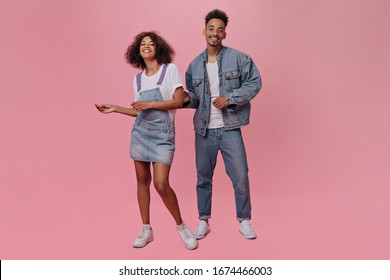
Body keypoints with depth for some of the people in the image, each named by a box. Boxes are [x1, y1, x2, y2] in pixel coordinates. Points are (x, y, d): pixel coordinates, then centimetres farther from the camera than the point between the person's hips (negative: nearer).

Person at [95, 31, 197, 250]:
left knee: (161, 184, -13)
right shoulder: (138, 79, 11)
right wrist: (115, 109, 10)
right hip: (140, 132, 5)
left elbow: (178, 102, -10)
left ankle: (181, 227, 9)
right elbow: (140, 111, 14)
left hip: (163, 134, -5)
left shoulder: (170, 69, -2)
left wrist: (150, 104, -14)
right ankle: (147, 230, 21)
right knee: (143, 181, 8)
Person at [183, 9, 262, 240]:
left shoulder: (238, 58, -3)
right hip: (204, 131, 3)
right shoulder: (194, 65, 7)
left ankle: (244, 221, 20)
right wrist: (187, 98, -9)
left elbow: (254, 83, -4)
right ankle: (204, 221, 27)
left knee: (240, 177, 1)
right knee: (203, 178, 12)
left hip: (230, 129, -3)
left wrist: (230, 98, -15)